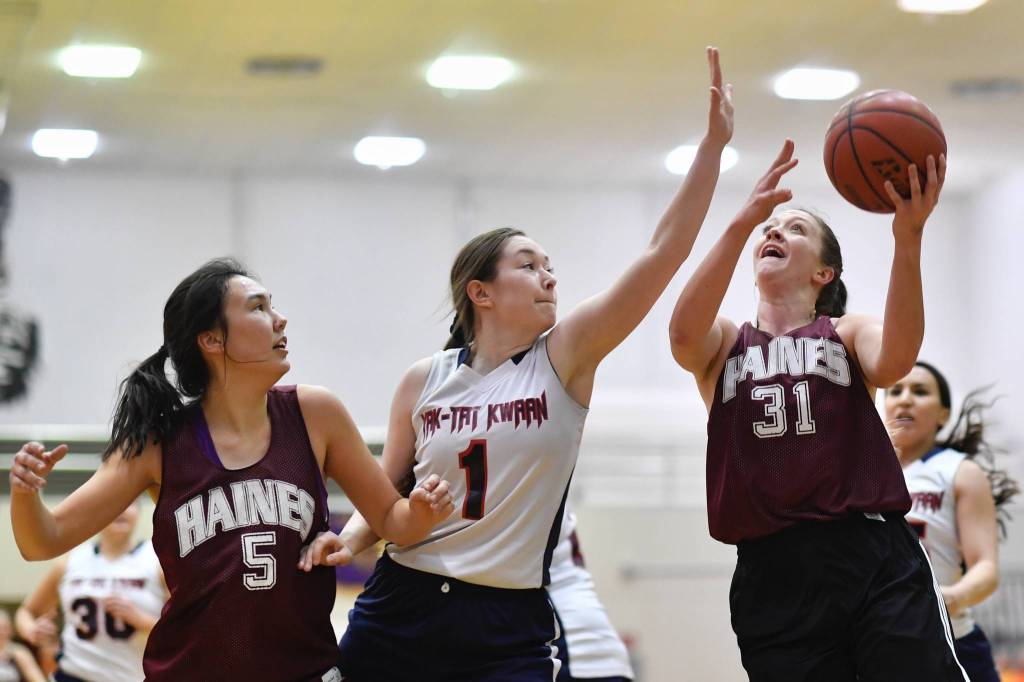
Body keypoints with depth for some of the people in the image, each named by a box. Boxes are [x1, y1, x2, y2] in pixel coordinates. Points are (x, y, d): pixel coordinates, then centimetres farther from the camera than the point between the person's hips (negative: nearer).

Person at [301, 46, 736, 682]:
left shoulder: (564, 358, -2)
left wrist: (713, 144, -17)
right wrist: (351, 539, -8)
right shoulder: (425, 381, 3)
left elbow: (662, 255, -11)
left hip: (510, 628, -2)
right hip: (400, 608, 2)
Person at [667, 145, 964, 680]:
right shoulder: (723, 345, 16)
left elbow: (893, 361, -12)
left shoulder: (847, 332, 13)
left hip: (876, 557, -1)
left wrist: (908, 239, -27)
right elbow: (683, 333, -10)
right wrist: (744, 221, -19)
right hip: (772, 573, 1)